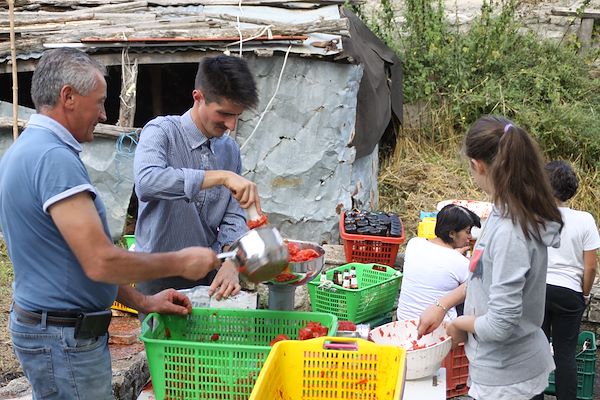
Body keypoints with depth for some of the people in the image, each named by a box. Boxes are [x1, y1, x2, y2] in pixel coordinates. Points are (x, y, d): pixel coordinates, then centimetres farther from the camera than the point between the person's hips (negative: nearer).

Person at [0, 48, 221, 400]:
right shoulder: (55, 158, -21)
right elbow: (100, 262, -26)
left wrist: (141, 302, 13)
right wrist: (180, 263, -12)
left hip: (40, 325, 10)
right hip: (65, 340, -10)